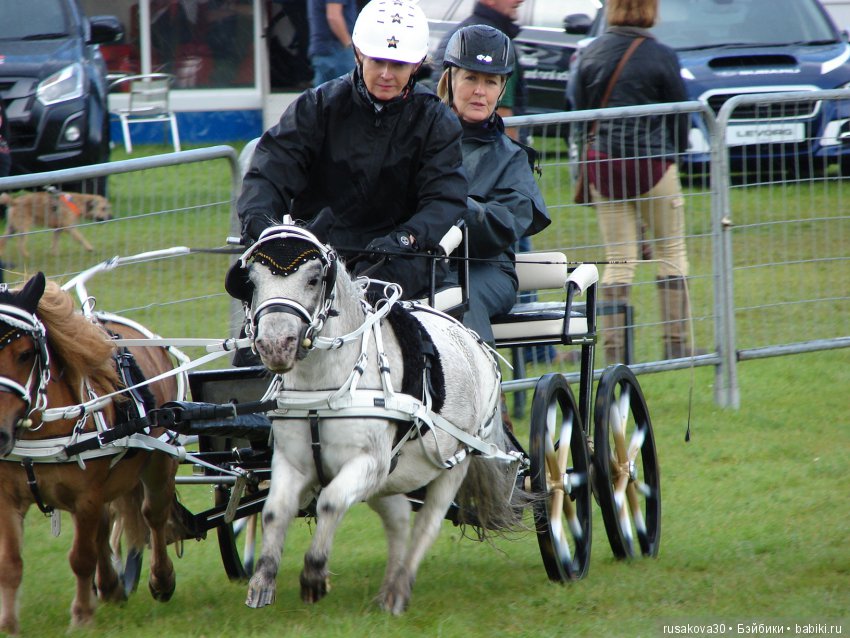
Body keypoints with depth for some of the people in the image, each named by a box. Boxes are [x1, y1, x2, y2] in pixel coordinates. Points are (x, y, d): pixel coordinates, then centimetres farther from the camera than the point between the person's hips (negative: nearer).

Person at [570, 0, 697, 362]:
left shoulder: (591, 53, 1)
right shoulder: (661, 57, -10)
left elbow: (578, 110, 5)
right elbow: (679, 115, -2)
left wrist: (587, 161, 13)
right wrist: (676, 151, 16)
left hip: (602, 165, 3)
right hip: (652, 162, -3)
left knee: (618, 261, 7)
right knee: (671, 251, 11)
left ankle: (614, 349, 1)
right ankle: (676, 343, 9)